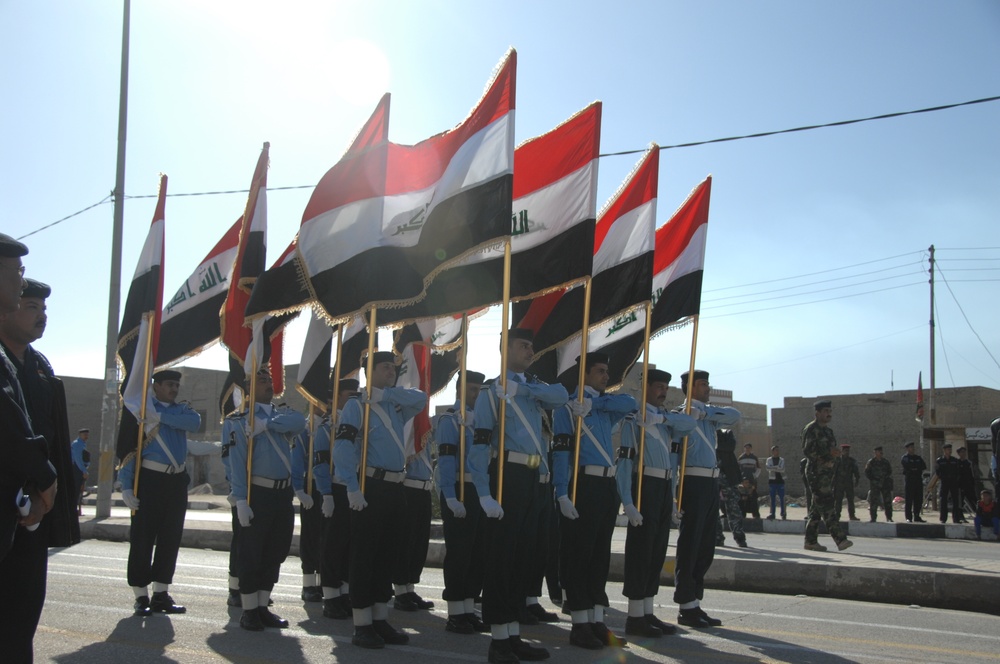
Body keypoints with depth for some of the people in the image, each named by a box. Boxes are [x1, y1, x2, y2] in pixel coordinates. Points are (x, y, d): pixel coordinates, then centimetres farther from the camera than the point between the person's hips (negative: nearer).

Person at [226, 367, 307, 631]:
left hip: (284, 493, 6)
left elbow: (299, 421, -11)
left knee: (275, 553, 11)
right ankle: (249, 611, 10)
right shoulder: (240, 420, -2)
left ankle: (263, 607, 22)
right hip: (258, 493, -6)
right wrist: (241, 500, -17)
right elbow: (237, 462, -10)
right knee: (251, 553, 0)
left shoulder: (282, 414, 14)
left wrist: (266, 424, -19)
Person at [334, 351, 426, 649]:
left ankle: (380, 621, 18)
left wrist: (385, 393, -2)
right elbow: (342, 447, -15)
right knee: (364, 555, -3)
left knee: (388, 555, 10)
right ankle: (362, 626, 2)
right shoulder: (356, 406, -4)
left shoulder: (396, 407, 17)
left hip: (396, 488, 8)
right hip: (371, 487, -7)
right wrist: (353, 488, -25)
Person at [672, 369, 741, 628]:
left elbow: (734, 415, 2)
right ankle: (687, 608, 2)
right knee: (690, 546, -4)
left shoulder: (709, 413, 18)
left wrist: (703, 413, -10)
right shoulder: (681, 414, -6)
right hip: (694, 482, -8)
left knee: (705, 548, 12)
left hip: (711, 484, 8)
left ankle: (694, 604, 20)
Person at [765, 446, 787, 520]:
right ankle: (772, 514, 7)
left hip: (780, 481, 0)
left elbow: (782, 469, -9)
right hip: (772, 481, 0)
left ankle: (783, 513, 6)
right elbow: (768, 468, -11)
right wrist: (777, 467, -14)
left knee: (782, 498, -2)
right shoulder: (769, 460, 5)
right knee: (772, 498, 2)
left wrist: (772, 468, -12)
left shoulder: (781, 460, 6)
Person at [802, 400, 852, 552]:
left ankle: (810, 541, 13)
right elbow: (807, 451, -17)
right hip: (816, 473, -9)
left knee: (817, 510, 10)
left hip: (828, 473, 9)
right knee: (828, 508, -14)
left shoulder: (828, 431, 19)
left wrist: (835, 453, 5)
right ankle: (840, 539, -19)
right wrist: (828, 453, -20)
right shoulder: (811, 429, -9)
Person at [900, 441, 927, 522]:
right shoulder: (905, 458, 0)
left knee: (919, 500, 5)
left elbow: (924, 467, 4)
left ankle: (917, 517, 13)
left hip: (918, 480, 6)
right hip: (909, 479, -6)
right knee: (909, 500, -4)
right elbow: (907, 466, -16)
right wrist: (917, 467, -4)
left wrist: (913, 467, -6)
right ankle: (908, 518, -2)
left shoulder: (918, 458, 18)